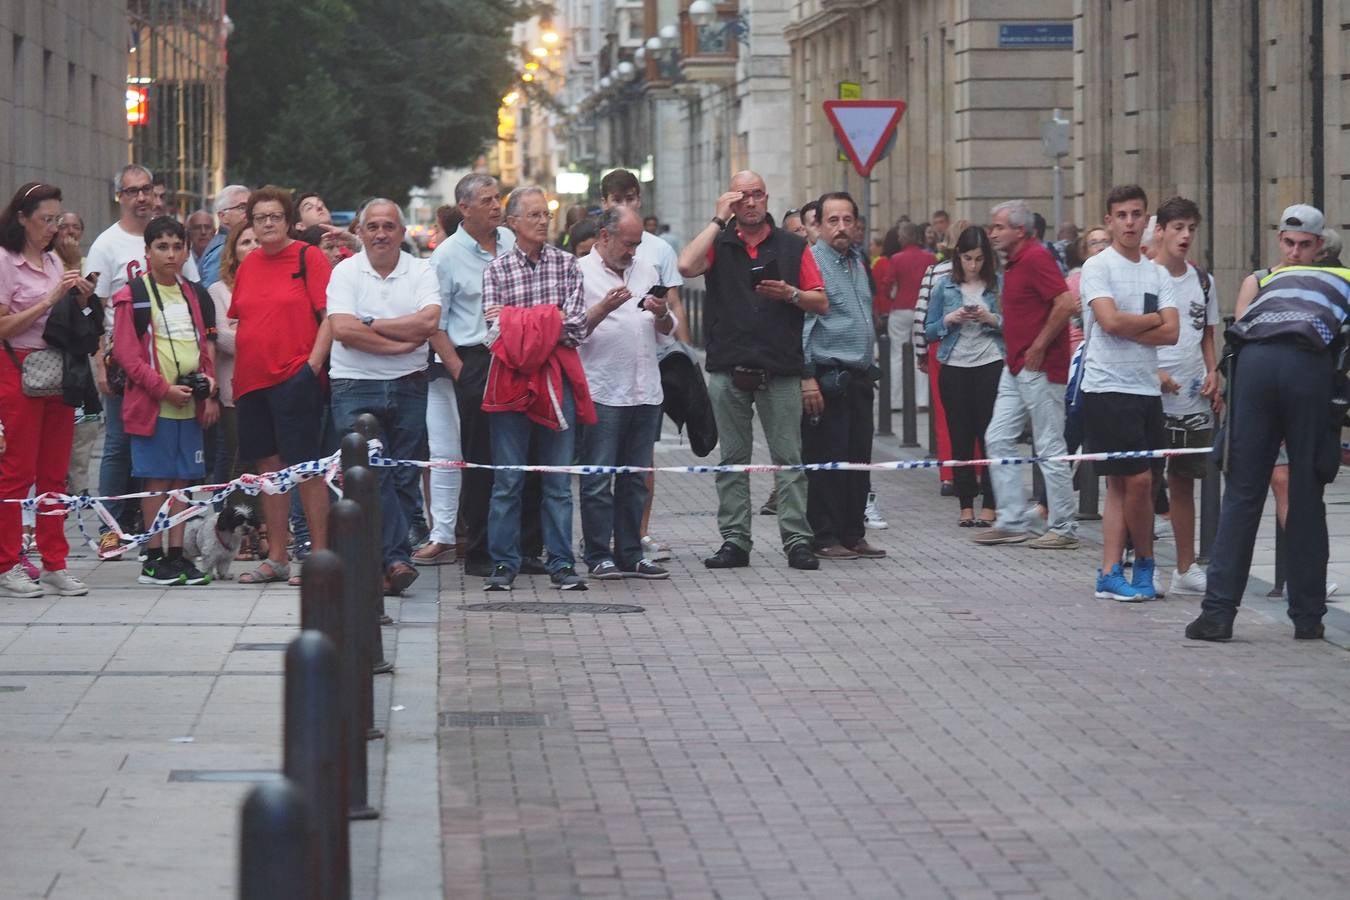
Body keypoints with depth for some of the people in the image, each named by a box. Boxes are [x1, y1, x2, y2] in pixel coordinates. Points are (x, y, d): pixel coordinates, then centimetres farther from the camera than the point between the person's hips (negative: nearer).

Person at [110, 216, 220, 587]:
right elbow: (125, 351, -9)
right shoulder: (132, 296, -3)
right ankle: (154, 559, 2)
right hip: (151, 403, -5)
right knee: (157, 480, -3)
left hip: (191, 404, 5)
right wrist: (163, 387, -15)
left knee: (183, 479, 6)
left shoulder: (195, 295, 14)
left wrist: (209, 388, 5)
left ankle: (176, 554, 11)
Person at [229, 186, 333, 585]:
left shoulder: (308, 257, -4)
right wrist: (233, 372, 11)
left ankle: (319, 554, 1)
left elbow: (331, 316, -8)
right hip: (252, 380, 6)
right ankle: (276, 558, 16)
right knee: (268, 466, 10)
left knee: (305, 465, -4)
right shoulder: (248, 265, 13)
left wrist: (314, 362, -15)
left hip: (294, 378, -6)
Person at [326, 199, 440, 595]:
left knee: (404, 478, 2)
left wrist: (371, 324, -10)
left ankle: (389, 565, 7)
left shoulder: (421, 272, 7)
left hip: (408, 387, 2)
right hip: (355, 387, -2)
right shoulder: (345, 272, 3)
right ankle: (396, 559, -11)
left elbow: (428, 322, -11)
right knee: (372, 477, -11)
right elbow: (343, 330, -11)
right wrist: (402, 343, -10)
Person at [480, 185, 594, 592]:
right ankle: (504, 562, 6)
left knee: (558, 480, 3)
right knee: (507, 480, 0)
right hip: (512, 378, -1)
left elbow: (576, 325, -1)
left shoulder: (566, 263, 8)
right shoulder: (496, 269, 4)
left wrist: (516, 322, -6)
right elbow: (496, 330, -4)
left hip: (557, 378, 1)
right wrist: (546, 324, -12)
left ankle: (561, 562, 7)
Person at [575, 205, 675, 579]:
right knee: (598, 479, -3)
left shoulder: (647, 271, 17)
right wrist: (605, 306, -20)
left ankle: (630, 554, 14)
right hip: (602, 391, -6)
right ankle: (599, 556, 1)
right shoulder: (580, 272, -2)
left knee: (635, 478, 9)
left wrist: (662, 314, -1)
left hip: (645, 390, 6)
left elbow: (666, 333, 20)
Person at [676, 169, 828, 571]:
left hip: (780, 371, 0)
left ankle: (797, 540, -1)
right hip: (728, 370, 1)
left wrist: (790, 294, -12)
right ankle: (734, 540, 9)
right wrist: (720, 219, -8)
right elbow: (686, 266, -14)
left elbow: (821, 303, 8)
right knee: (732, 461, 5)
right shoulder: (719, 243, 8)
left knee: (788, 459, -2)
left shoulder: (792, 246, 9)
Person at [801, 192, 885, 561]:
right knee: (826, 461, -5)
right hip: (827, 377, -8)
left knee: (858, 458, 10)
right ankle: (824, 538, 0)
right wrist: (808, 378, -21)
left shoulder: (857, 261, 15)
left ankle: (853, 534, 17)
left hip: (859, 378, 8)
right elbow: (802, 324, -15)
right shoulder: (812, 261, -11)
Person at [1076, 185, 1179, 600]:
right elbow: (1110, 321, -16)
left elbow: (1172, 332, 2)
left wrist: (1128, 328, -10)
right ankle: (1144, 563, 10)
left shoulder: (1157, 274, 14)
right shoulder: (1098, 267, -3)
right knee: (1138, 480, -9)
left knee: (1122, 484, 5)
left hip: (1148, 389, 6)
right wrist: (1153, 319, -1)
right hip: (1108, 388, -6)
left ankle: (1110, 574, 6)